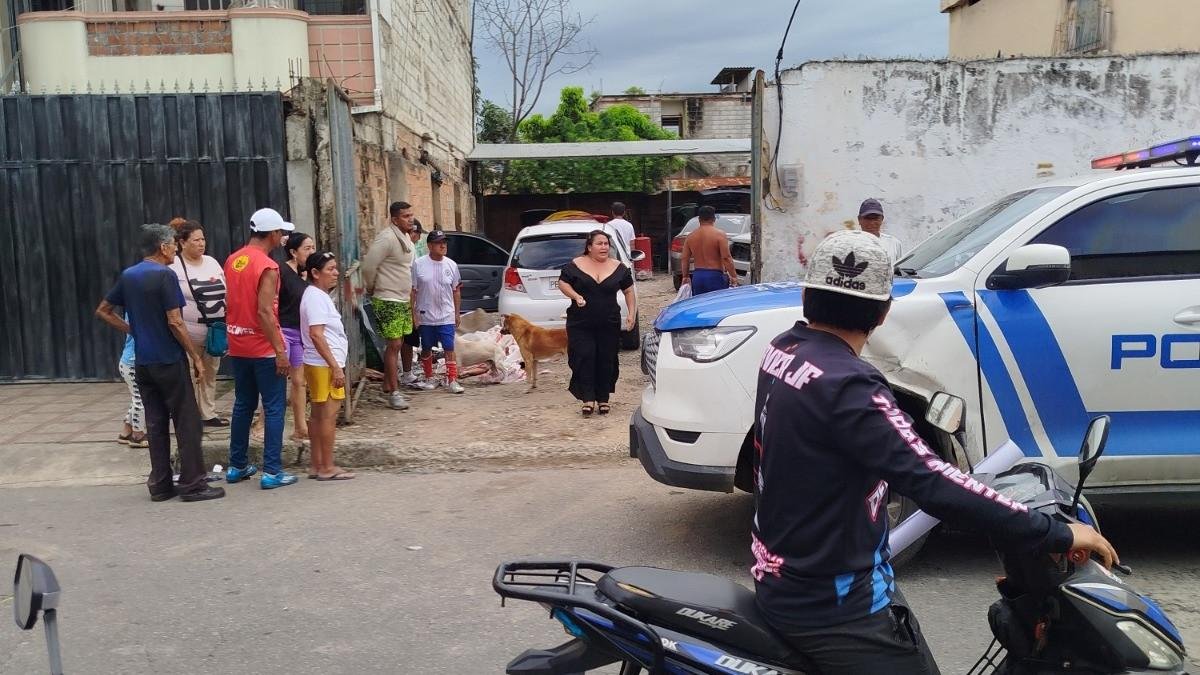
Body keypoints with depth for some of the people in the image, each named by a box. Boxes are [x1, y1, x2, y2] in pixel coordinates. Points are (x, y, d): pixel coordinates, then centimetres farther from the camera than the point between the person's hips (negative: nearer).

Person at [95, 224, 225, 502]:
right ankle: (193, 484, 2)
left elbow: (103, 311, 17)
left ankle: (160, 485, 15)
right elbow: (175, 323, -17)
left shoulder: (128, 276, 8)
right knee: (187, 422, 0)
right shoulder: (164, 275, -14)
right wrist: (196, 357, -10)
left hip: (142, 362, 7)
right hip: (169, 361, -7)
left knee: (155, 424, 11)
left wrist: (133, 330, 14)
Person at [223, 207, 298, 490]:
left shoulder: (232, 260, 7)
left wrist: (233, 338, 19)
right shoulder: (267, 267, -16)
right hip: (263, 349, -7)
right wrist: (280, 352, -20)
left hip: (238, 347, 8)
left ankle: (237, 466, 23)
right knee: (273, 409, -1)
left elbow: (230, 304, 12)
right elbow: (264, 312, -22)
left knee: (243, 405, 16)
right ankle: (272, 471, 0)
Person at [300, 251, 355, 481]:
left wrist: (335, 365, 20)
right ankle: (327, 468, 0)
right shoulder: (316, 297, -16)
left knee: (318, 415, 13)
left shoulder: (319, 296, 16)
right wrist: (336, 367, -23)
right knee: (329, 415, -6)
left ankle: (316, 465, 20)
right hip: (325, 365, -11)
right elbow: (316, 335, -23)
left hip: (319, 365, 11)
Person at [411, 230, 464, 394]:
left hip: (446, 317, 1)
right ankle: (429, 378, 27)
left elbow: (456, 291, 10)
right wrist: (413, 313, -5)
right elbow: (412, 291, -2)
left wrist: (457, 313, 9)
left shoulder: (451, 265, 3)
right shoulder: (419, 264, -5)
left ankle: (452, 380, 0)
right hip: (425, 317, -1)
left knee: (449, 348, -4)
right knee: (426, 349, 12)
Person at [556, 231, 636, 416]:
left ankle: (603, 399, 15)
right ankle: (588, 399, -4)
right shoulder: (576, 265, -1)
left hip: (609, 324, 2)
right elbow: (562, 283, 4)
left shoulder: (618, 267, 5)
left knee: (606, 361, 4)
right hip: (580, 324, -2)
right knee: (585, 358, -8)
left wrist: (632, 314, 0)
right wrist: (576, 296, -14)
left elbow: (629, 291, 10)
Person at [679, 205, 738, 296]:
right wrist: (733, 276, -6)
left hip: (697, 276, 5)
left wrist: (685, 276, 20)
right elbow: (726, 258, -13)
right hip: (715, 276, -5)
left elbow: (684, 259, 10)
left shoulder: (690, 236, 7)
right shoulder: (719, 235, -8)